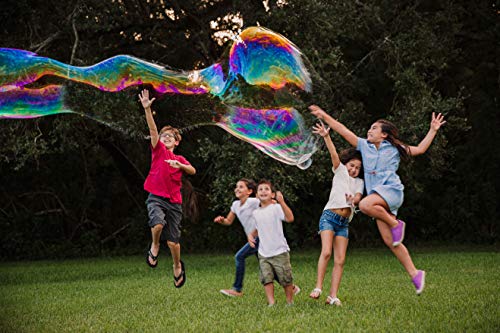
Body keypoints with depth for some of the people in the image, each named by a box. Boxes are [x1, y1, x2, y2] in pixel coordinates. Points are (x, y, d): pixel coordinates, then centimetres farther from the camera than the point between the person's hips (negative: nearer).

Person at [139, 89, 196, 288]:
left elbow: (192, 171, -4)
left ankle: (178, 266, 28)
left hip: (174, 201, 2)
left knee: (173, 240, 1)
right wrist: (147, 109, -19)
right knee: (158, 223, -33)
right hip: (156, 197, -2)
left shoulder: (180, 159, 14)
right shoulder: (158, 150, 7)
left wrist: (179, 165, -23)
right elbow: (153, 130, -6)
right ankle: (154, 247, -1)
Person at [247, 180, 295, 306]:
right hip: (263, 253, 5)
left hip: (280, 252, -5)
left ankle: (290, 302, 20)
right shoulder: (256, 213, 10)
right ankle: (271, 303, -2)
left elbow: (290, 218, -28)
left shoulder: (276, 208, -9)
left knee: (286, 279, 3)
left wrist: (281, 201, -37)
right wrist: (251, 235, 6)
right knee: (267, 279, -6)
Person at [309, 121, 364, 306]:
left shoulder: (359, 182, 17)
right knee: (326, 252, -21)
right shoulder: (340, 171, 9)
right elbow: (334, 154, -7)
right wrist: (326, 137, -22)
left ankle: (333, 296, -4)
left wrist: (353, 199, -26)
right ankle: (318, 287, -16)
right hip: (329, 216, -4)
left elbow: (358, 197, -1)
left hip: (344, 222, 4)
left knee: (340, 260, -3)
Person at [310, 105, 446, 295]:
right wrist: (325, 116, 10)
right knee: (389, 241, -2)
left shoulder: (394, 148, 8)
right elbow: (343, 131, 14)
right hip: (377, 196, 5)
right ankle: (414, 274, 3)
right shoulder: (364, 145, 17)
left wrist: (433, 130, 5)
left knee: (365, 204, -35)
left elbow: (420, 149, 10)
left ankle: (395, 224, -15)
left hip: (392, 190, -5)